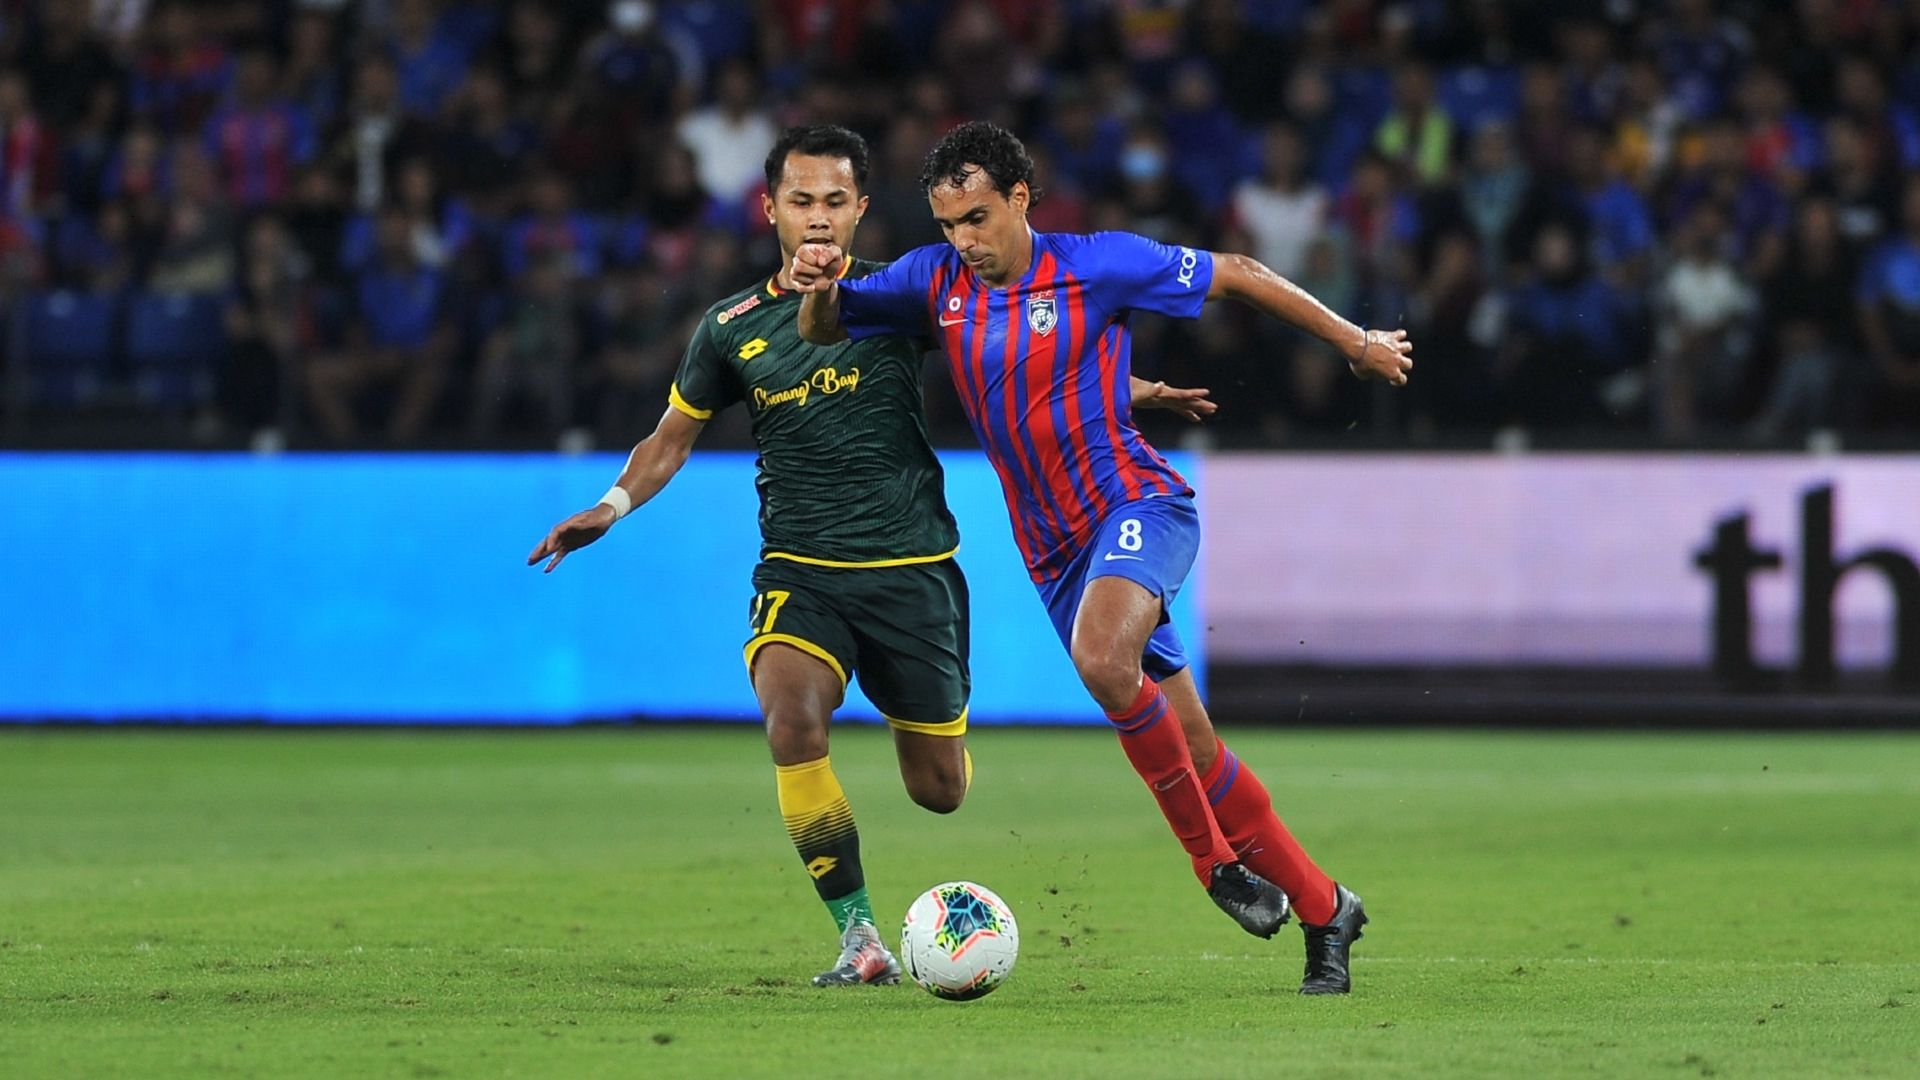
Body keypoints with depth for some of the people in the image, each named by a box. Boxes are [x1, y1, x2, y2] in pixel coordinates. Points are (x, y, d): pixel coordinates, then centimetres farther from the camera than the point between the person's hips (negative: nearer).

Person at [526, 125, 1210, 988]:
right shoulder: (732, 328, 4)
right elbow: (672, 438, 16)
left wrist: (1127, 390, 0)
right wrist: (614, 504, -1)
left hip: (912, 569, 0)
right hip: (799, 572, 0)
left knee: (938, 791, 5)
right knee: (792, 722, -30)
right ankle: (859, 940, -20)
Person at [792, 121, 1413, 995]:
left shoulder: (1097, 265, -9)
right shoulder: (936, 280, 3)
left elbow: (1235, 275, 0)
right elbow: (824, 329, 7)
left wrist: (1354, 342, 7)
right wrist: (819, 289, -18)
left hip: (1138, 503, -5)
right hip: (1054, 551, 5)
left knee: (1101, 655, -35)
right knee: (1191, 750, 5)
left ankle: (1215, 856, -19)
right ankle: (1322, 910, 18)